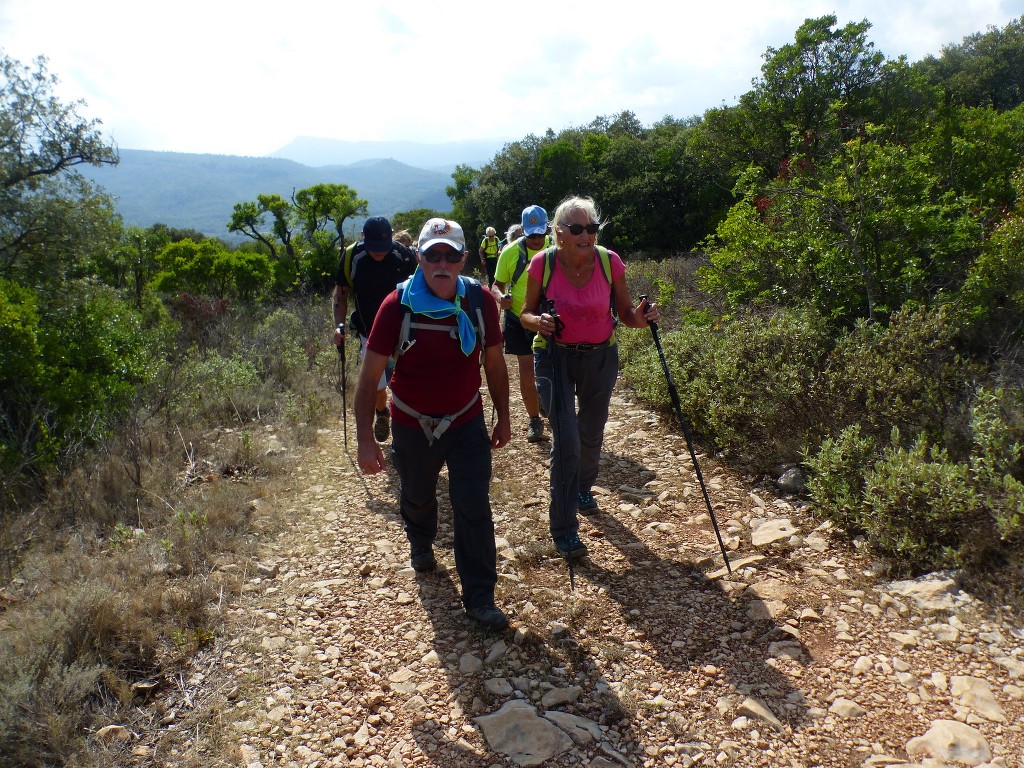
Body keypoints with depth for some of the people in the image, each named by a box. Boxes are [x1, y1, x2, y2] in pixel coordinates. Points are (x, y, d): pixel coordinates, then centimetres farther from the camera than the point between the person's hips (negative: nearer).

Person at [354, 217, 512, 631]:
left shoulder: (481, 300, -13)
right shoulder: (398, 305, -20)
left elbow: (494, 363, 0)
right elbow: (369, 376, -18)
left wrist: (503, 418, 5)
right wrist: (365, 441, -22)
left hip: (467, 423, 1)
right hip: (412, 426, 0)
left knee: (474, 510, -4)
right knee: (417, 497, 23)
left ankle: (480, 598, 12)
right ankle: (420, 543, 56)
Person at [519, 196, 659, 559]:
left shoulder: (610, 262, -12)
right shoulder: (543, 264, -15)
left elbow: (625, 314, -2)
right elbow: (526, 314, -4)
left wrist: (641, 316, -24)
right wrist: (538, 321, -26)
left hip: (601, 357, 3)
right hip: (555, 358, -2)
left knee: (592, 433, 19)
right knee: (566, 440, -12)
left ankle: (582, 488, 51)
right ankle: (563, 527, 3)